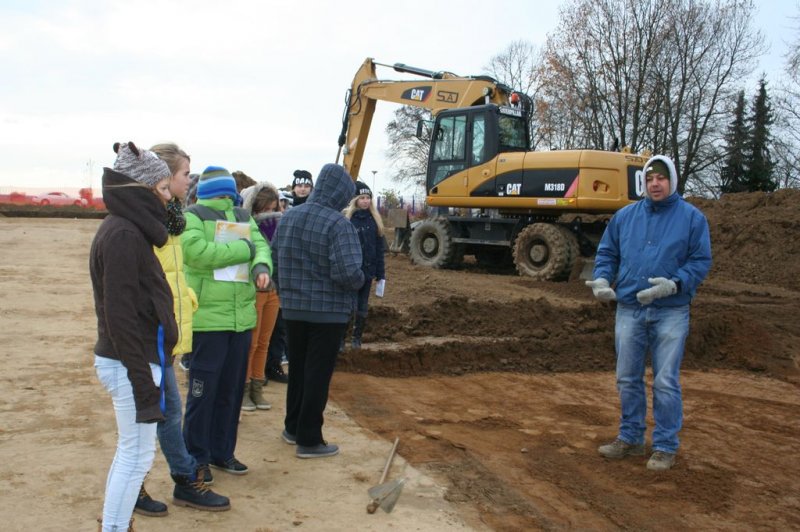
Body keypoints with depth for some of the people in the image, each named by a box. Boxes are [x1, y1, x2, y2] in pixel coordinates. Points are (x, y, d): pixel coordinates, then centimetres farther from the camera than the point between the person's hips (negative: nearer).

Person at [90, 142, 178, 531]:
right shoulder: (123, 236, -19)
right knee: (137, 454, 1)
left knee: (130, 451, 18)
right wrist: (143, 381, -19)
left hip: (133, 359, 10)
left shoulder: (126, 229, 11)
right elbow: (121, 316, -21)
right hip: (131, 363, -10)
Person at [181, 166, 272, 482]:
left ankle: (222, 452, 28)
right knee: (203, 391, 1)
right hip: (207, 317, -6)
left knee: (232, 390, 14)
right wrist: (245, 249, -14)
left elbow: (261, 246, 3)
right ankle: (196, 458, 16)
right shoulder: (193, 216, -6)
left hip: (242, 317, 7)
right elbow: (196, 250, -22)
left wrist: (262, 266, -20)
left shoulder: (243, 217, 15)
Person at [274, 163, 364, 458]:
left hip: (293, 309, 6)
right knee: (318, 374, 5)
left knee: (297, 368, 19)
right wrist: (360, 281, -6)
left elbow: (277, 259, 10)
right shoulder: (338, 223, -19)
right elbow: (347, 272, -27)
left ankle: (293, 427, 33)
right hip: (328, 311, -6)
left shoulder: (288, 217, 3)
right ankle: (309, 440, 13)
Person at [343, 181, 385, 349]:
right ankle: (341, 338, 13)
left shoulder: (374, 219, 6)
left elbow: (379, 248, 9)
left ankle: (357, 338, 27)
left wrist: (381, 272, 7)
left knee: (362, 307, 13)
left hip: (367, 270, 4)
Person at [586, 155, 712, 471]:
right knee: (627, 379, 11)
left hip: (671, 312, -3)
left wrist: (674, 284, -18)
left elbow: (701, 262, -3)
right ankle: (630, 438, 26)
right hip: (629, 310, 4)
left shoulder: (692, 218, 0)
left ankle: (665, 447, 14)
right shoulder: (624, 216, 9)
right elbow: (607, 253, 13)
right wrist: (602, 279, -6)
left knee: (666, 382, 0)